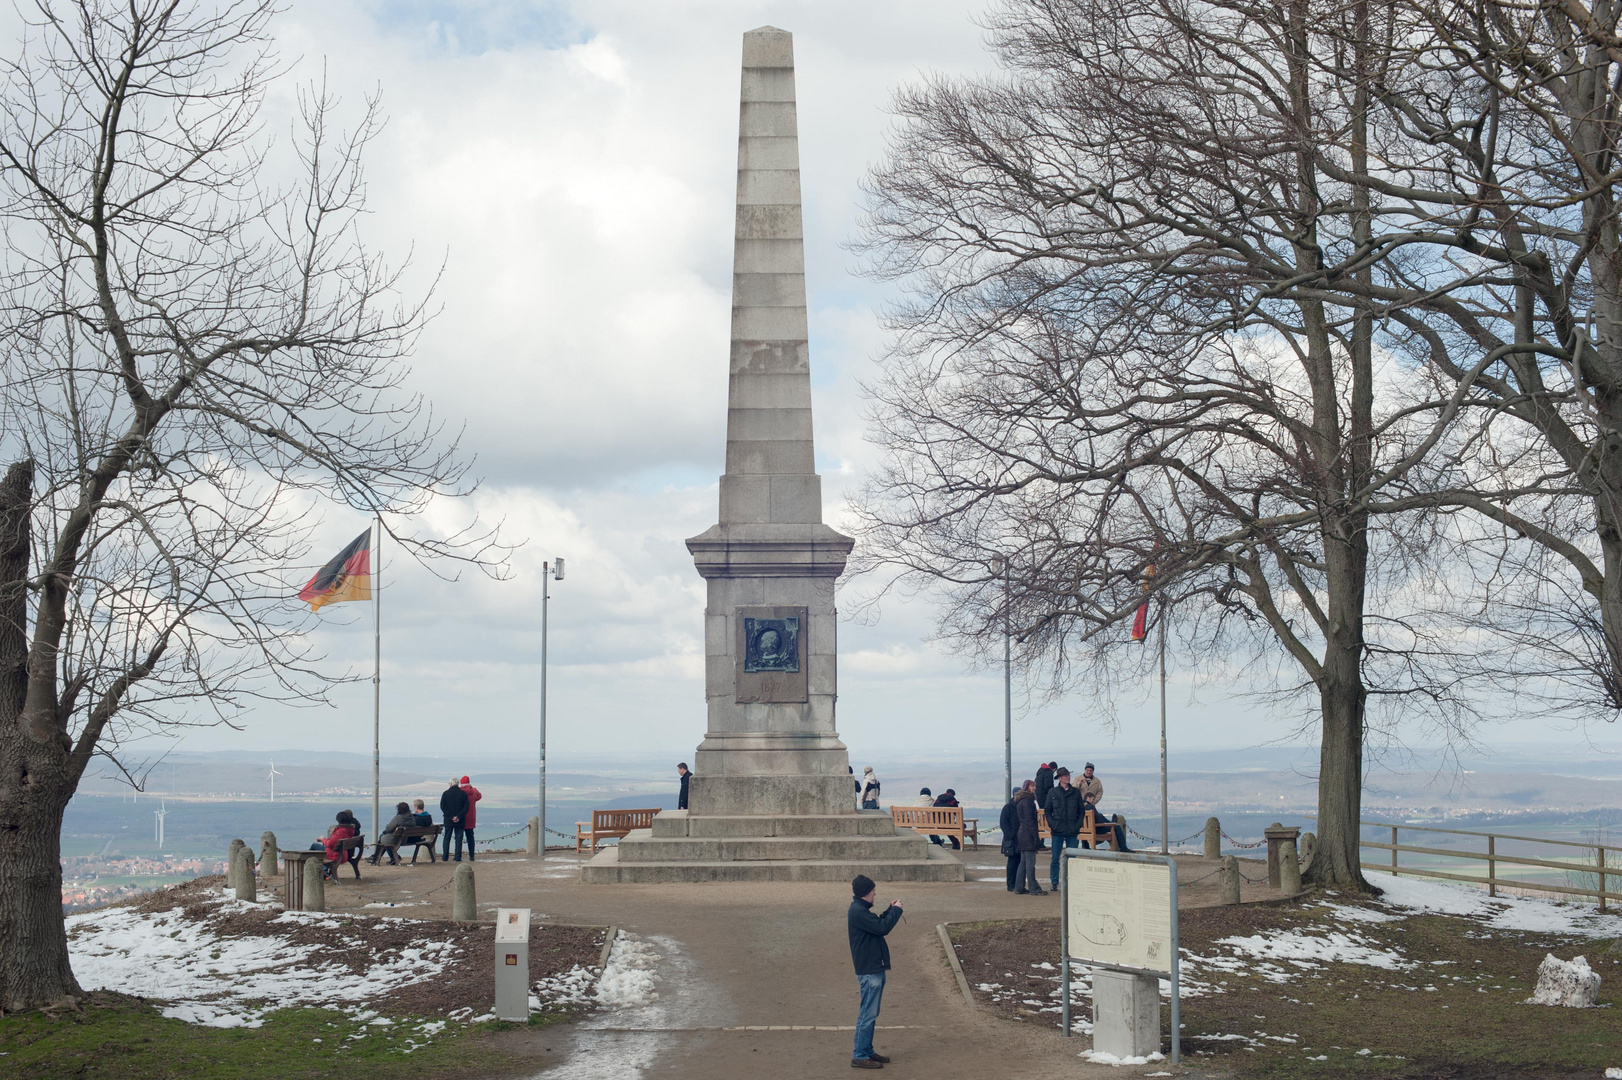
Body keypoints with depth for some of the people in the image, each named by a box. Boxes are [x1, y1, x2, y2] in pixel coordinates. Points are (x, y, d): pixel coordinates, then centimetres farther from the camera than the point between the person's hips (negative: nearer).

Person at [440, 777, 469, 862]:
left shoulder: (445, 793, -3)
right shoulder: (463, 793, -1)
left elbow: (442, 806, -6)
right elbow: (466, 807, -6)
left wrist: (450, 816, -8)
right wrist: (458, 816, -8)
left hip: (448, 820, -1)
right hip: (460, 821, 1)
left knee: (447, 838, 10)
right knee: (459, 838, 4)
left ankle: (445, 856, 10)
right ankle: (458, 857, 0)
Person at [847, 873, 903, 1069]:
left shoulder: (861, 909, 12)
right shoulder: (857, 912, -21)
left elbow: (877, 924, 23)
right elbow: (882, 928, -23)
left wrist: (890, 910, 12)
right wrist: (896, 910, -10)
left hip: (874, 968, 10)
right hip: (869, 971, -10)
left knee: (870, 1014, 16)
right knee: (868, 1014, -5)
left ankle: (867, 1051, 23)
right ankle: (859, 1056, -1)